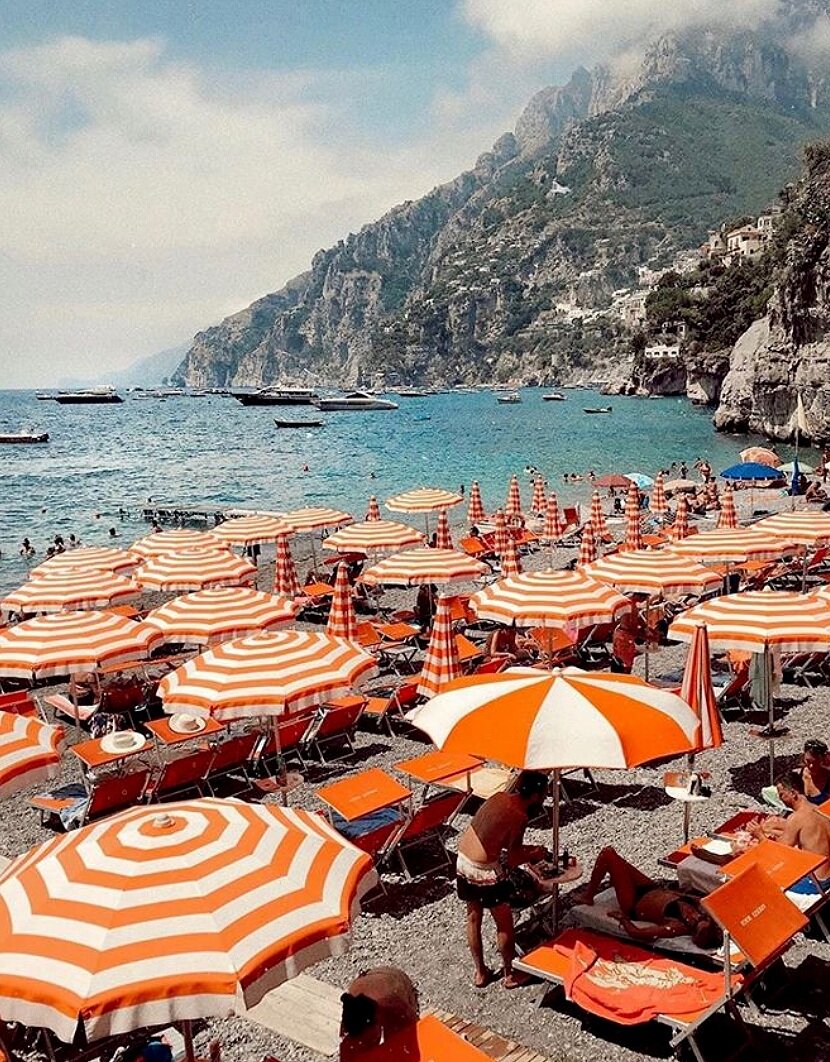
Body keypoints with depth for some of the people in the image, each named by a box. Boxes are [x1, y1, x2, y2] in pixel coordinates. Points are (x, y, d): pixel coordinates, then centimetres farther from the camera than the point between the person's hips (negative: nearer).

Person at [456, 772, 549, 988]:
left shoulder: (499, 797, 5)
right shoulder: (519, 817, -18)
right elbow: (511, 861, -13)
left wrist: (527, 848, 18)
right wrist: (533, 856, 4)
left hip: (463, 863, 8)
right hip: (485, 871, -8)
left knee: (473, 919, 22)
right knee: (504, 924, 14)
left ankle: (481, 972, 37)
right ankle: (510, 974, 30)